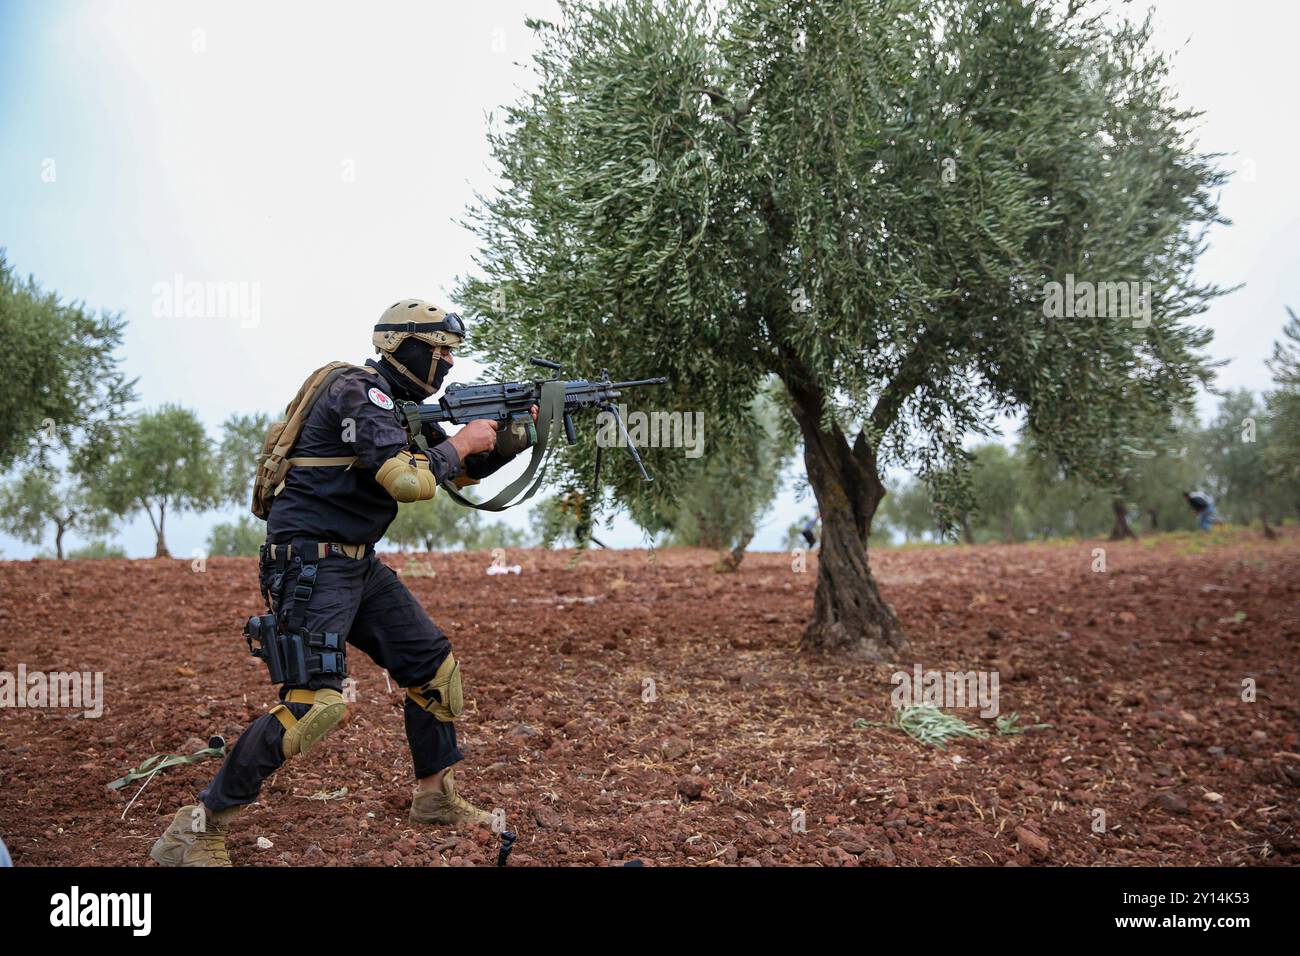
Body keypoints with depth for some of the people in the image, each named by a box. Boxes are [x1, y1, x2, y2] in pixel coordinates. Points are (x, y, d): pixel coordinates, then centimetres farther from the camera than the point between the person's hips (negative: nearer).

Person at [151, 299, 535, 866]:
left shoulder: (399, 405, 15)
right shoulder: (358, 392, -15)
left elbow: (461, 472, 21)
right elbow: (409, 479, -27)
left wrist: (517, 436, 8)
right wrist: (461, 442, -10)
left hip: (357, 564, 10)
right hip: (310, 563, -10)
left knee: (434, 668, 10)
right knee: (314, 702, -18)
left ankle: (433, 798, 25)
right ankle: (195, 829, -5)